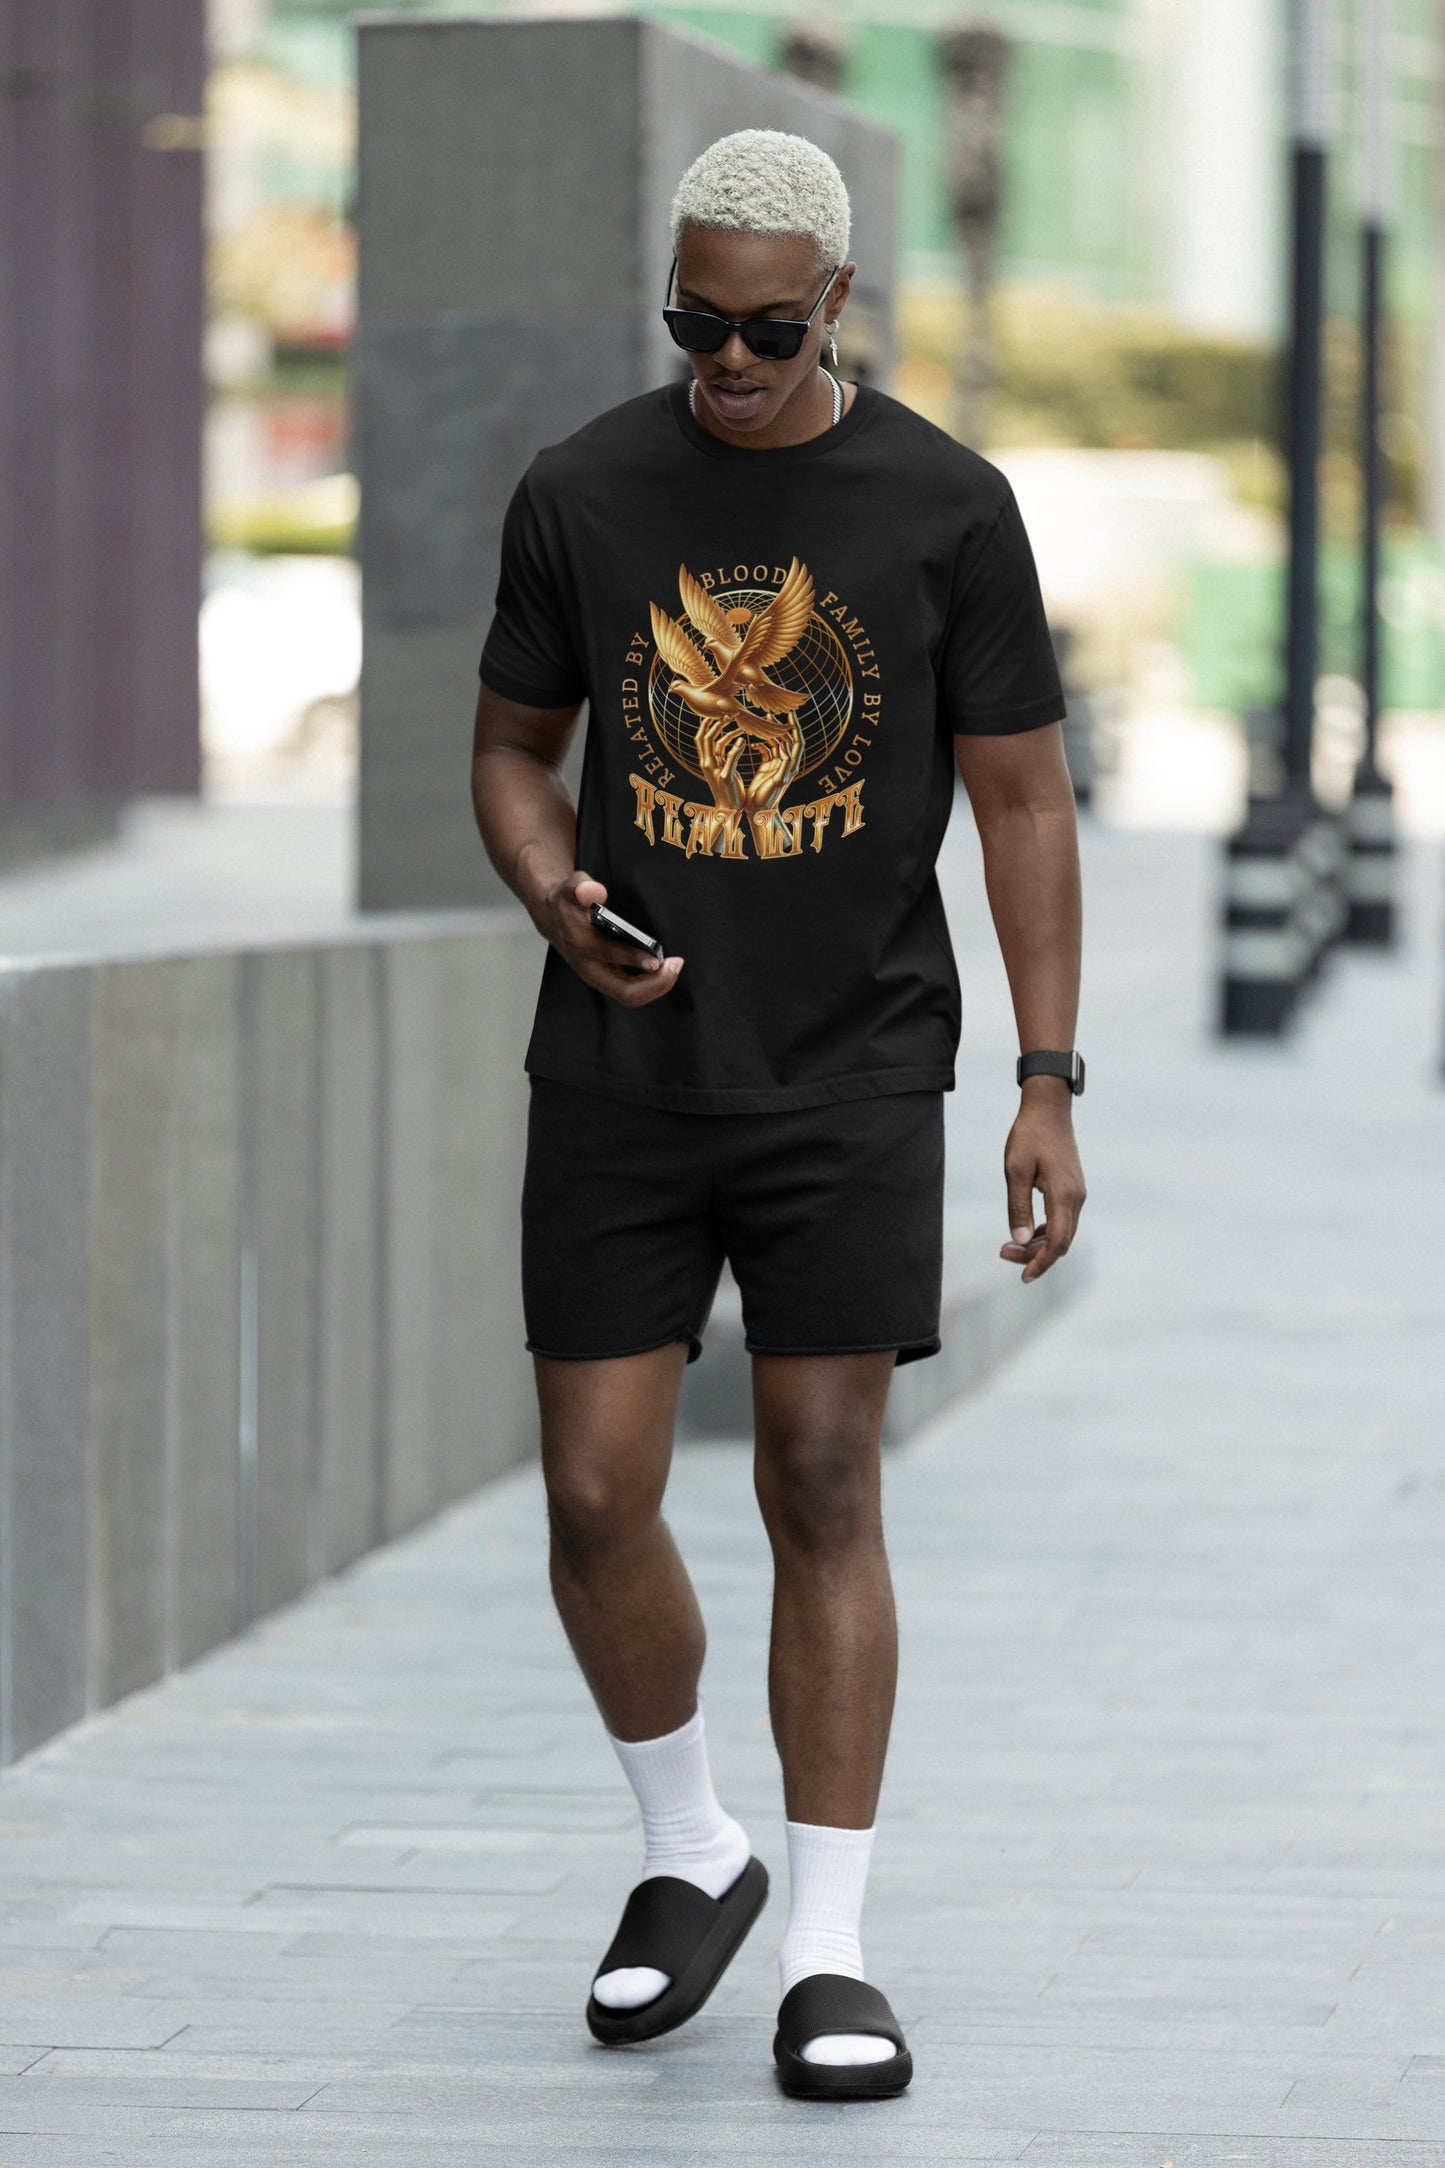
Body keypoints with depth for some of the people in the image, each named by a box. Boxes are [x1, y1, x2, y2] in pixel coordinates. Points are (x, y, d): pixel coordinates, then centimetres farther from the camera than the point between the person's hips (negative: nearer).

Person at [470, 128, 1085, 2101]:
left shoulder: (947, 507, -2)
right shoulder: (581, 495, 3)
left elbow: (1024, 800, 2)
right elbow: (513, 745, 14)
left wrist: (1049, 1085, -3)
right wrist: (559, 903, -8)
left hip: (854, 1078, -2)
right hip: (621, 1074, 2)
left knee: (823, 1491, -3)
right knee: (597, 1499, 0)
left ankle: (829, 1949, 4)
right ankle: (689, 1854, 24)